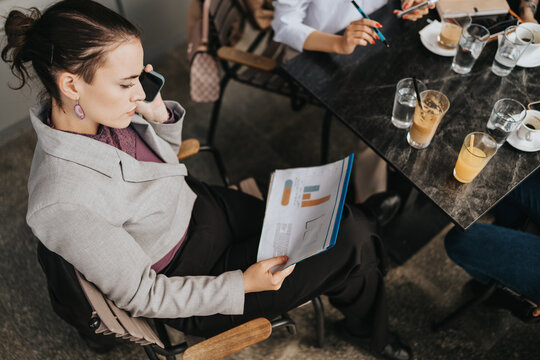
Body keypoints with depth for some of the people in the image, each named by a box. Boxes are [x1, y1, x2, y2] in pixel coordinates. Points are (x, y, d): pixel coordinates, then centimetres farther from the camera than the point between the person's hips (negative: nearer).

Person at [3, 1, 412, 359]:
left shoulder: (99, 113, -13)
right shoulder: (63, 204, -34)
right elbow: (141, 294, -22)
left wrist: (158, 113, -15)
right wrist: (243, 285, -21)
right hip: (191, 283, -6)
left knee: (354, 224, 0)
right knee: (353, 249, -4)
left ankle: (366, 323, 29)